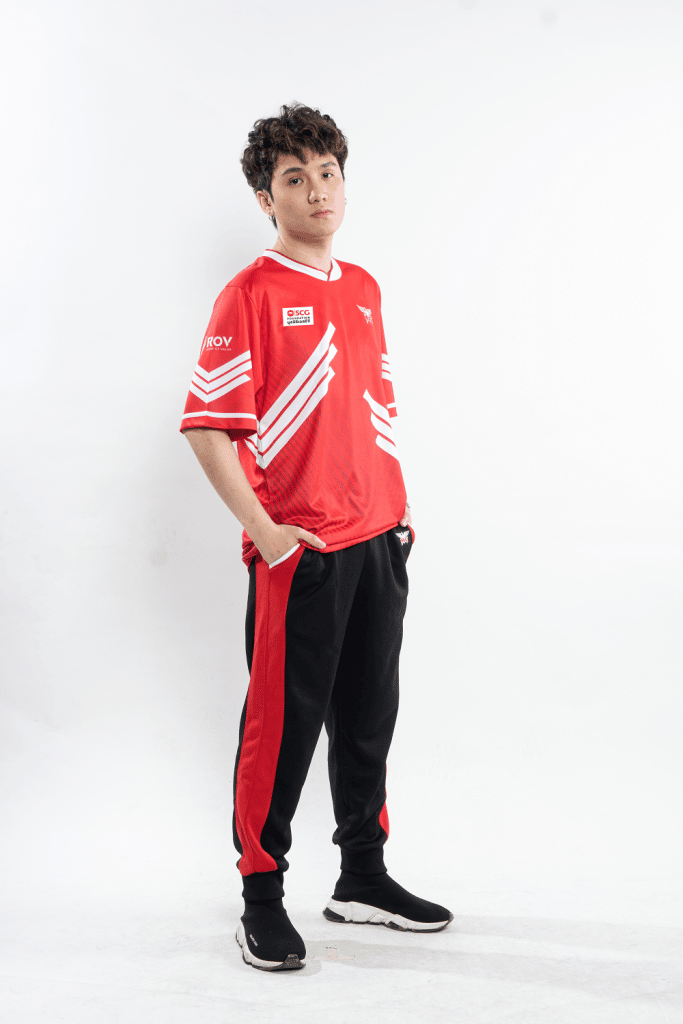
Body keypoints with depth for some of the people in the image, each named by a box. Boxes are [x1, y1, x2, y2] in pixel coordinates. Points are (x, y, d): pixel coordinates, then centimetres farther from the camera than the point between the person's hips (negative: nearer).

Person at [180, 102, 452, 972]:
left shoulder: (362, 288, 14)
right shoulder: (250, 294, -7)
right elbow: (205, 427, -12)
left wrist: (398, 508, 14)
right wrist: (263, 532, -17)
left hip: (378, 541, 7)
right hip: (300, 551, -7)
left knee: (368, 718, 15)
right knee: (284, 722, 1)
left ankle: (364, 880, 30)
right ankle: (261, 900, 17)